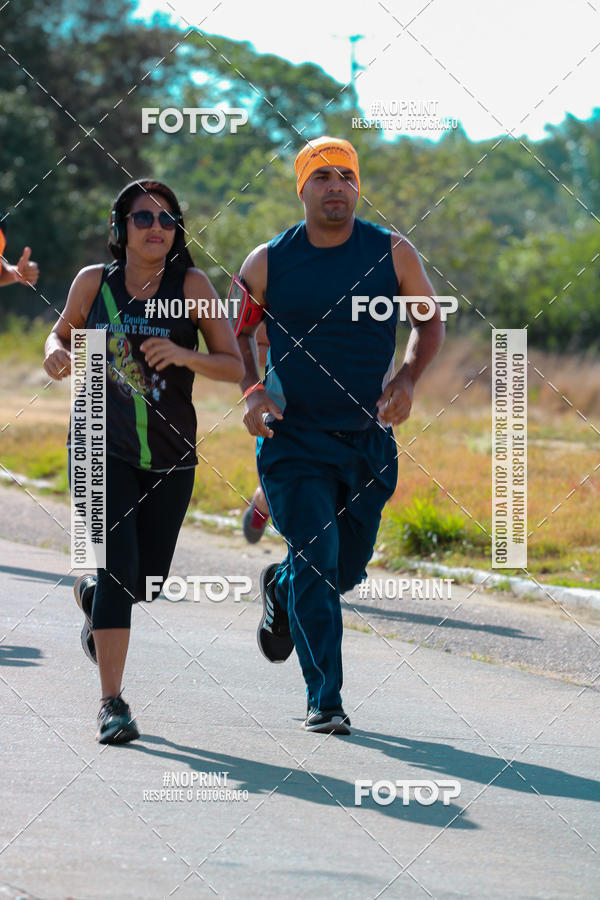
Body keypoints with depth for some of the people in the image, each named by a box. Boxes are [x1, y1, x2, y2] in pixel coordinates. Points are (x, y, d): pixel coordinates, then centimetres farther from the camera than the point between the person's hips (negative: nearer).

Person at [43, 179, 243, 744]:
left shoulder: (191, 285, -6)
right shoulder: (94, 282, -3)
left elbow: (234, 366, -6)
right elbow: (62, 333, 15)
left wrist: (183, 355, -24)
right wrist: (58, 355, -8)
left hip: (169, 454, 2)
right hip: (104, 448, -2)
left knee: (147, 582, 11)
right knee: (119, 564, -18)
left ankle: (90, 594, 48)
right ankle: (112, 703, -14)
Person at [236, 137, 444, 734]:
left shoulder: (393, 254, -2)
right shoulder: (268, 262, -3)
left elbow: (429, 322, 10)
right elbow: (235, 332, 10)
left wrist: (407, 378, -8)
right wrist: (251, 390, -7)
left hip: (368, 439, 2)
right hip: (293, 439, -2)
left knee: (345, 569, 11)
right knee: (315, 560, -14)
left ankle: (280, 592, 46)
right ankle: (324, 701, -7)